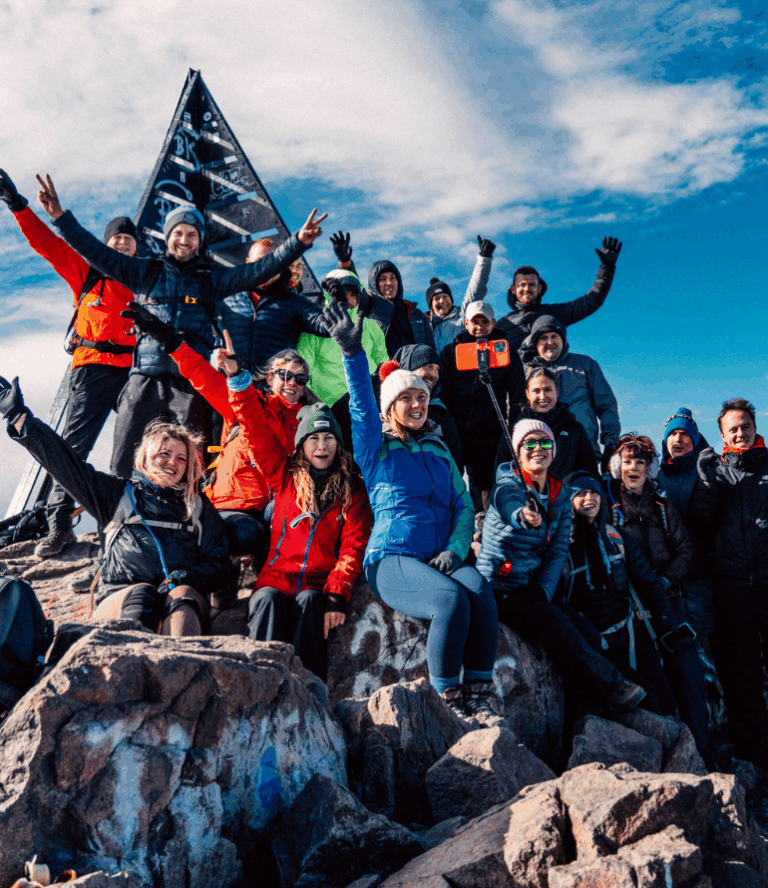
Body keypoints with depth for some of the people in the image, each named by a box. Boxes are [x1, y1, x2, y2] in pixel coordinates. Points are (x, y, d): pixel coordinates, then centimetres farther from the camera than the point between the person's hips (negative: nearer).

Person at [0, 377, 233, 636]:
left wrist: (181, 580, -6)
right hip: (118, 600, 0)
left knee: (183, 596, -34)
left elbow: (220, 568, 15)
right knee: (141, 595, -34)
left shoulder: (200, 509, 24)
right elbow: (63, 462, 22)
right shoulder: (118, 495, 25)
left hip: (182, 603, 0)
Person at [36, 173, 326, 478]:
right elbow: (97, 252, 14)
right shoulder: (145, 271, 17)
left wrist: (298, 243, -4)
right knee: (125, 467, -3)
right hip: (145, 379, 1)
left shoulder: (212, 277, 16)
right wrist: (60, 216, 5)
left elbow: (261, 269, 7)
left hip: (192, 383, -1)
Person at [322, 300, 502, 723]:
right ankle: (448, 696, -16)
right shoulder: (377, 450, 10)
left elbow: (463, 506, 14)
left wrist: (454, 549, -5)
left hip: (439, 560, 4)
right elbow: (362, 409, -8)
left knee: (478, 587, -29)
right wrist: (352, 353, -22)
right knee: (452, 598, -31)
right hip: (391, 560, -3)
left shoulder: (439, 451, 20)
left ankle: (480, 689, -23)